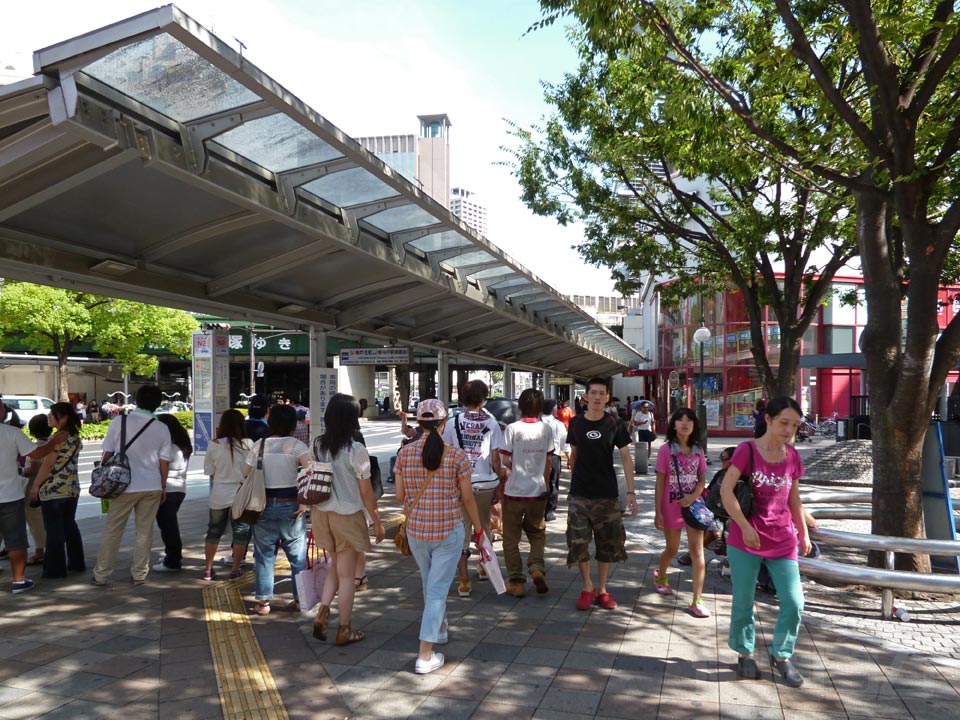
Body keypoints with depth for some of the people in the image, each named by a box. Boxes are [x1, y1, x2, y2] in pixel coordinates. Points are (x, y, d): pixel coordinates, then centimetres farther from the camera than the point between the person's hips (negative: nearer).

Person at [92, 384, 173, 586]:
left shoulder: (119, 421, -5)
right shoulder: (162, 429, -2)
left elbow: (107, 454, 0)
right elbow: (164, 461, 2)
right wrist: (163, 486, 14)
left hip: (124, 486, -1)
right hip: (151, 486, 1)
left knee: (112, 531, 10)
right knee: (144, 532, 10)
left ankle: (101, 575, 15)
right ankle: (139, 574, 15)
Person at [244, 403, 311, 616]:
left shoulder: (258, 446, 2)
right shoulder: (297, 446, -7)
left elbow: (246, 476, 2)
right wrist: (305, 502, -13)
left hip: (264, 506, 2)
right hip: (290, 506, -2)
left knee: (264, 555, 12)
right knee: (297, 556, 11)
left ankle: (263, 602, 15)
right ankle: (299, 599, 18)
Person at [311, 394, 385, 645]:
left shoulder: (318, 445, -3)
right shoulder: (356, 450, -19)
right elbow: (366, 493, -12)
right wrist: (377, 522, -1)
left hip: (322, 514, 5)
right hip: (348, 516, -5)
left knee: (335, 566, 24)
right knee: (346, 575, 9)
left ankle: (323, 613, 10)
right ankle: (344, 630, 20)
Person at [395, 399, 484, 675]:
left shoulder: (405, 453, -6)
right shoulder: (457, 456, -13)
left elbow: (400, 496, 0)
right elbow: (467, 499, -7)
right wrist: (479, 530, 7)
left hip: (416, 530, 3)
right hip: (449, 531, -3)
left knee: (430, 582, 24)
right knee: (438, 588, 4)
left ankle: (440, 629, 45)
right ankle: (425, 656, 5)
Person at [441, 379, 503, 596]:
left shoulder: (453, 423, -3)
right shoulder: (491, 423, -5)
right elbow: (495, 458, -5)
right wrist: (498, 486, 4)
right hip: (486, 482, 1)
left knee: (462, 529, 4)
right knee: (484, 526, 21)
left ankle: (464, 581, -1)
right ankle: (483, 566, 40)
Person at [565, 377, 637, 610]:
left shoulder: (615, 425, -3)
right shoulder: (576, 423, 1)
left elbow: (626, 458, -2)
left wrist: (630, 491, -9)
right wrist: (576, 479, 8)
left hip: (607, 494, 0)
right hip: (579, 494, 1)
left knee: (607, 543, 8)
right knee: (578, 542, -1)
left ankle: (602, 589, 23)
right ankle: (587, 587, 17)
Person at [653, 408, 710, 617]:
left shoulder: (698, 451, 3)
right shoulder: (666, 450, -7)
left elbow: (702, 479, 8)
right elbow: (660, 482, -5)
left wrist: (694, 496, -13)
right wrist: (658, 512, -7)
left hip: (693, 505, 2)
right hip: (671, 506, -2)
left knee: (697, 552, -5)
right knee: (672, 549, 14)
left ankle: (697, 601, 0)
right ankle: (660, 576, 46)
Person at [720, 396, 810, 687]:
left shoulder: (793, 456, 6)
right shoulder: (747, 450, -9)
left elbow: (794, 499, 17)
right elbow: (726, 490, -14)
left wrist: (804, 533, 14)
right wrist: (745, 526, -18)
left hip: (783, 541, 4)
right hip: (746, 542, -4)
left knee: (794, 603, 0)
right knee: (743, 603, 7)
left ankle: (781, 655, 23)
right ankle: (745, 654, 28)